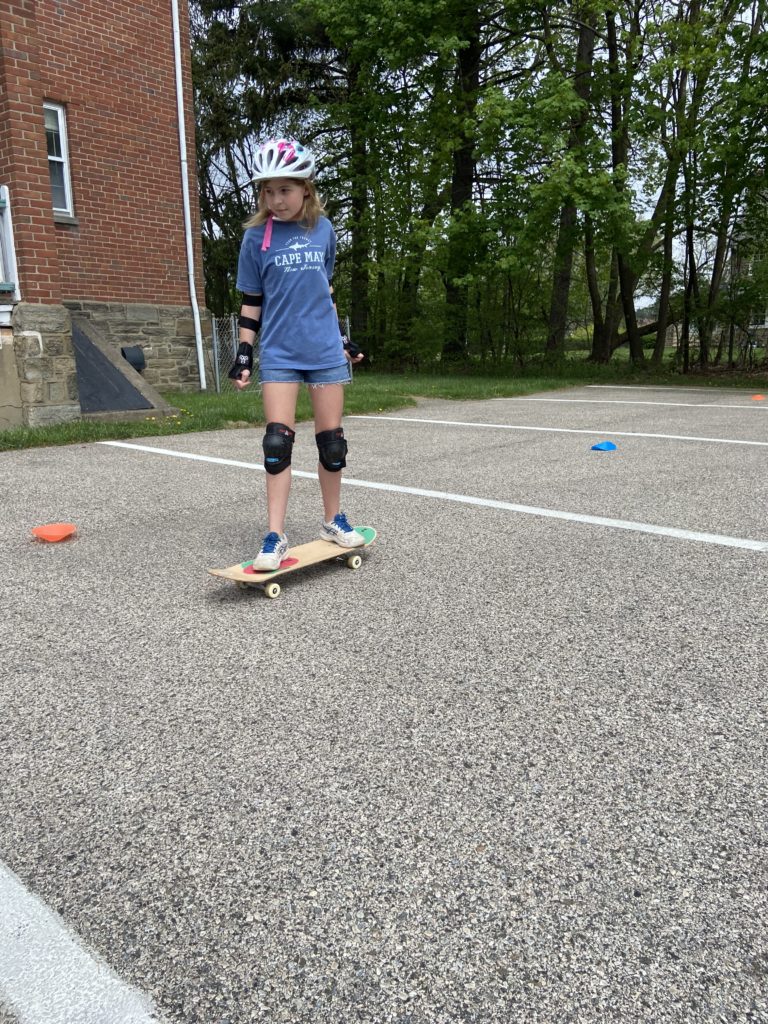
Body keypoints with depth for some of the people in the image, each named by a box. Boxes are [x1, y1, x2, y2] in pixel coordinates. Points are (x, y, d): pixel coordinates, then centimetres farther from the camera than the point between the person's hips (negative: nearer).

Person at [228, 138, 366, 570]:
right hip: (279, 354, -2)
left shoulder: (323, 229, 5)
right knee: (277, 442, -8)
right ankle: (276, 536, -1)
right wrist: (244, 351, -2)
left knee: (332, 439, 6)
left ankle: (334, 520, 23)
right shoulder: (256, 237, 0)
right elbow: (251, 301, 4)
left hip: (326, 351, 2)